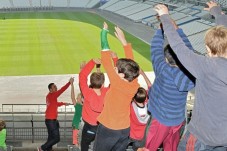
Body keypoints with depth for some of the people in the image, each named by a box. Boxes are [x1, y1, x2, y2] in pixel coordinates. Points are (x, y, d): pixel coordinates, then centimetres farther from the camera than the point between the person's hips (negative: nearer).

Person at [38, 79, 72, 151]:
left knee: (51, 138, 12)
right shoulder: (51, 95, -14)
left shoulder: (50, 96, 14)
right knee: (56, 138, -7)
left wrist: (63, 103, 28)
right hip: (51, 120, -10)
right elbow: (61, 90, -24)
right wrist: (69, 82, -25)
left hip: (50, 120, 10)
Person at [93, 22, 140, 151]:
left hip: (108, 129, -6)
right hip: (125, 130, 6)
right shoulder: (134, 85, -11)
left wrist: (104, 32, -18)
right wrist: (123, 40, 3)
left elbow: (106, 62, -24)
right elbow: (131, 62, 0)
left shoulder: (118, 84, -26)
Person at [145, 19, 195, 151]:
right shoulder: (189, 73, -18)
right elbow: (189, 50, -9)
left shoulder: (164, 71, -27)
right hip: (179, 120, 4)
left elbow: (156, 48, -18)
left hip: (162, 120, -4)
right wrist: (177, 29, -7)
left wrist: (161, 29, -7)